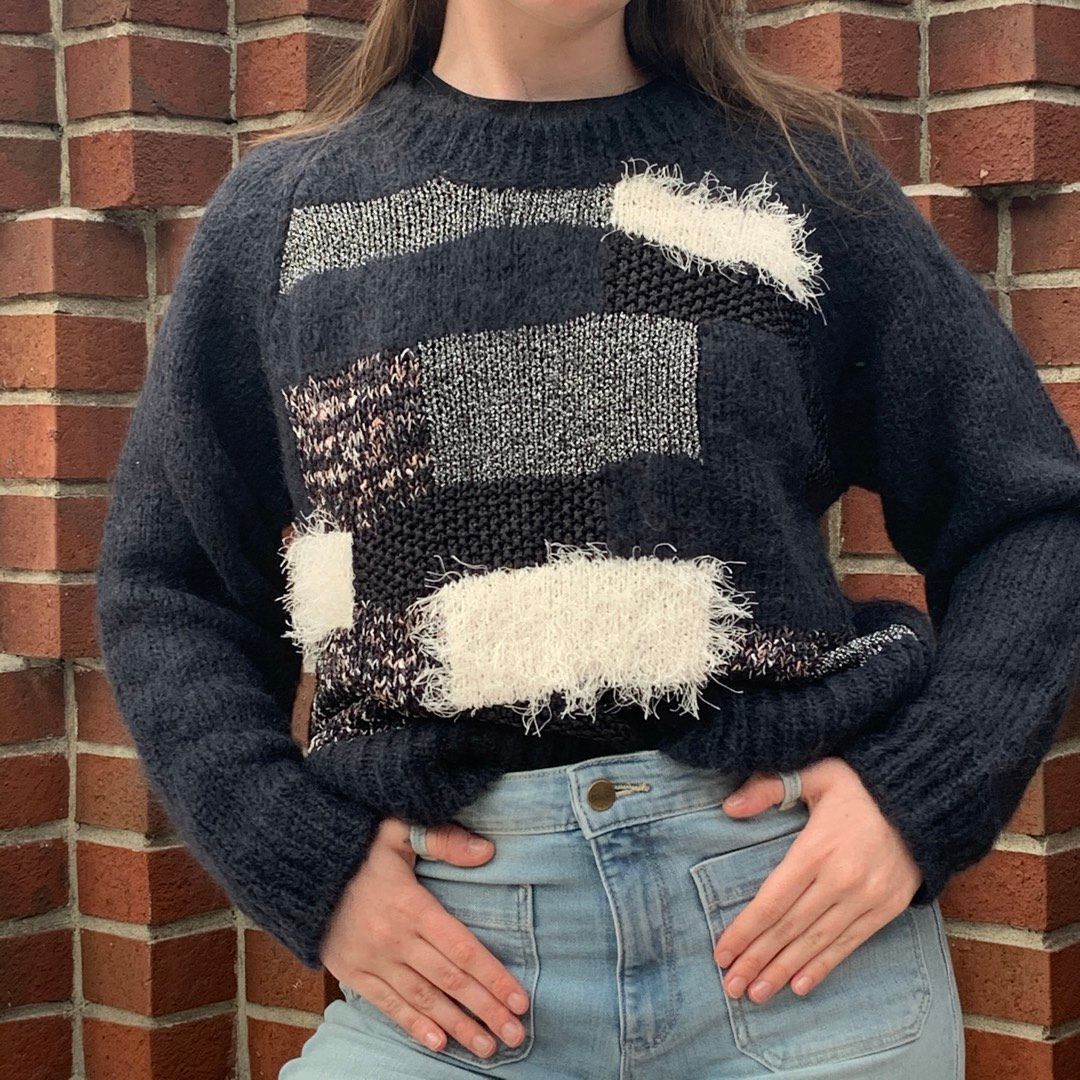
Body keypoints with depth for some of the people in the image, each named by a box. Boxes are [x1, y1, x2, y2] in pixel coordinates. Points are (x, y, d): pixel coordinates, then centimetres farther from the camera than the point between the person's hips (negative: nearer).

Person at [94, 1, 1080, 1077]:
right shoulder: (280, 209, 10)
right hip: (459, 950, 1)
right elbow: (166, 587, 11)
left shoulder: (806, 171, 7)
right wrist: (303, 864, -3)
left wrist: (921, 798, -7)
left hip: (806, 899, 0)